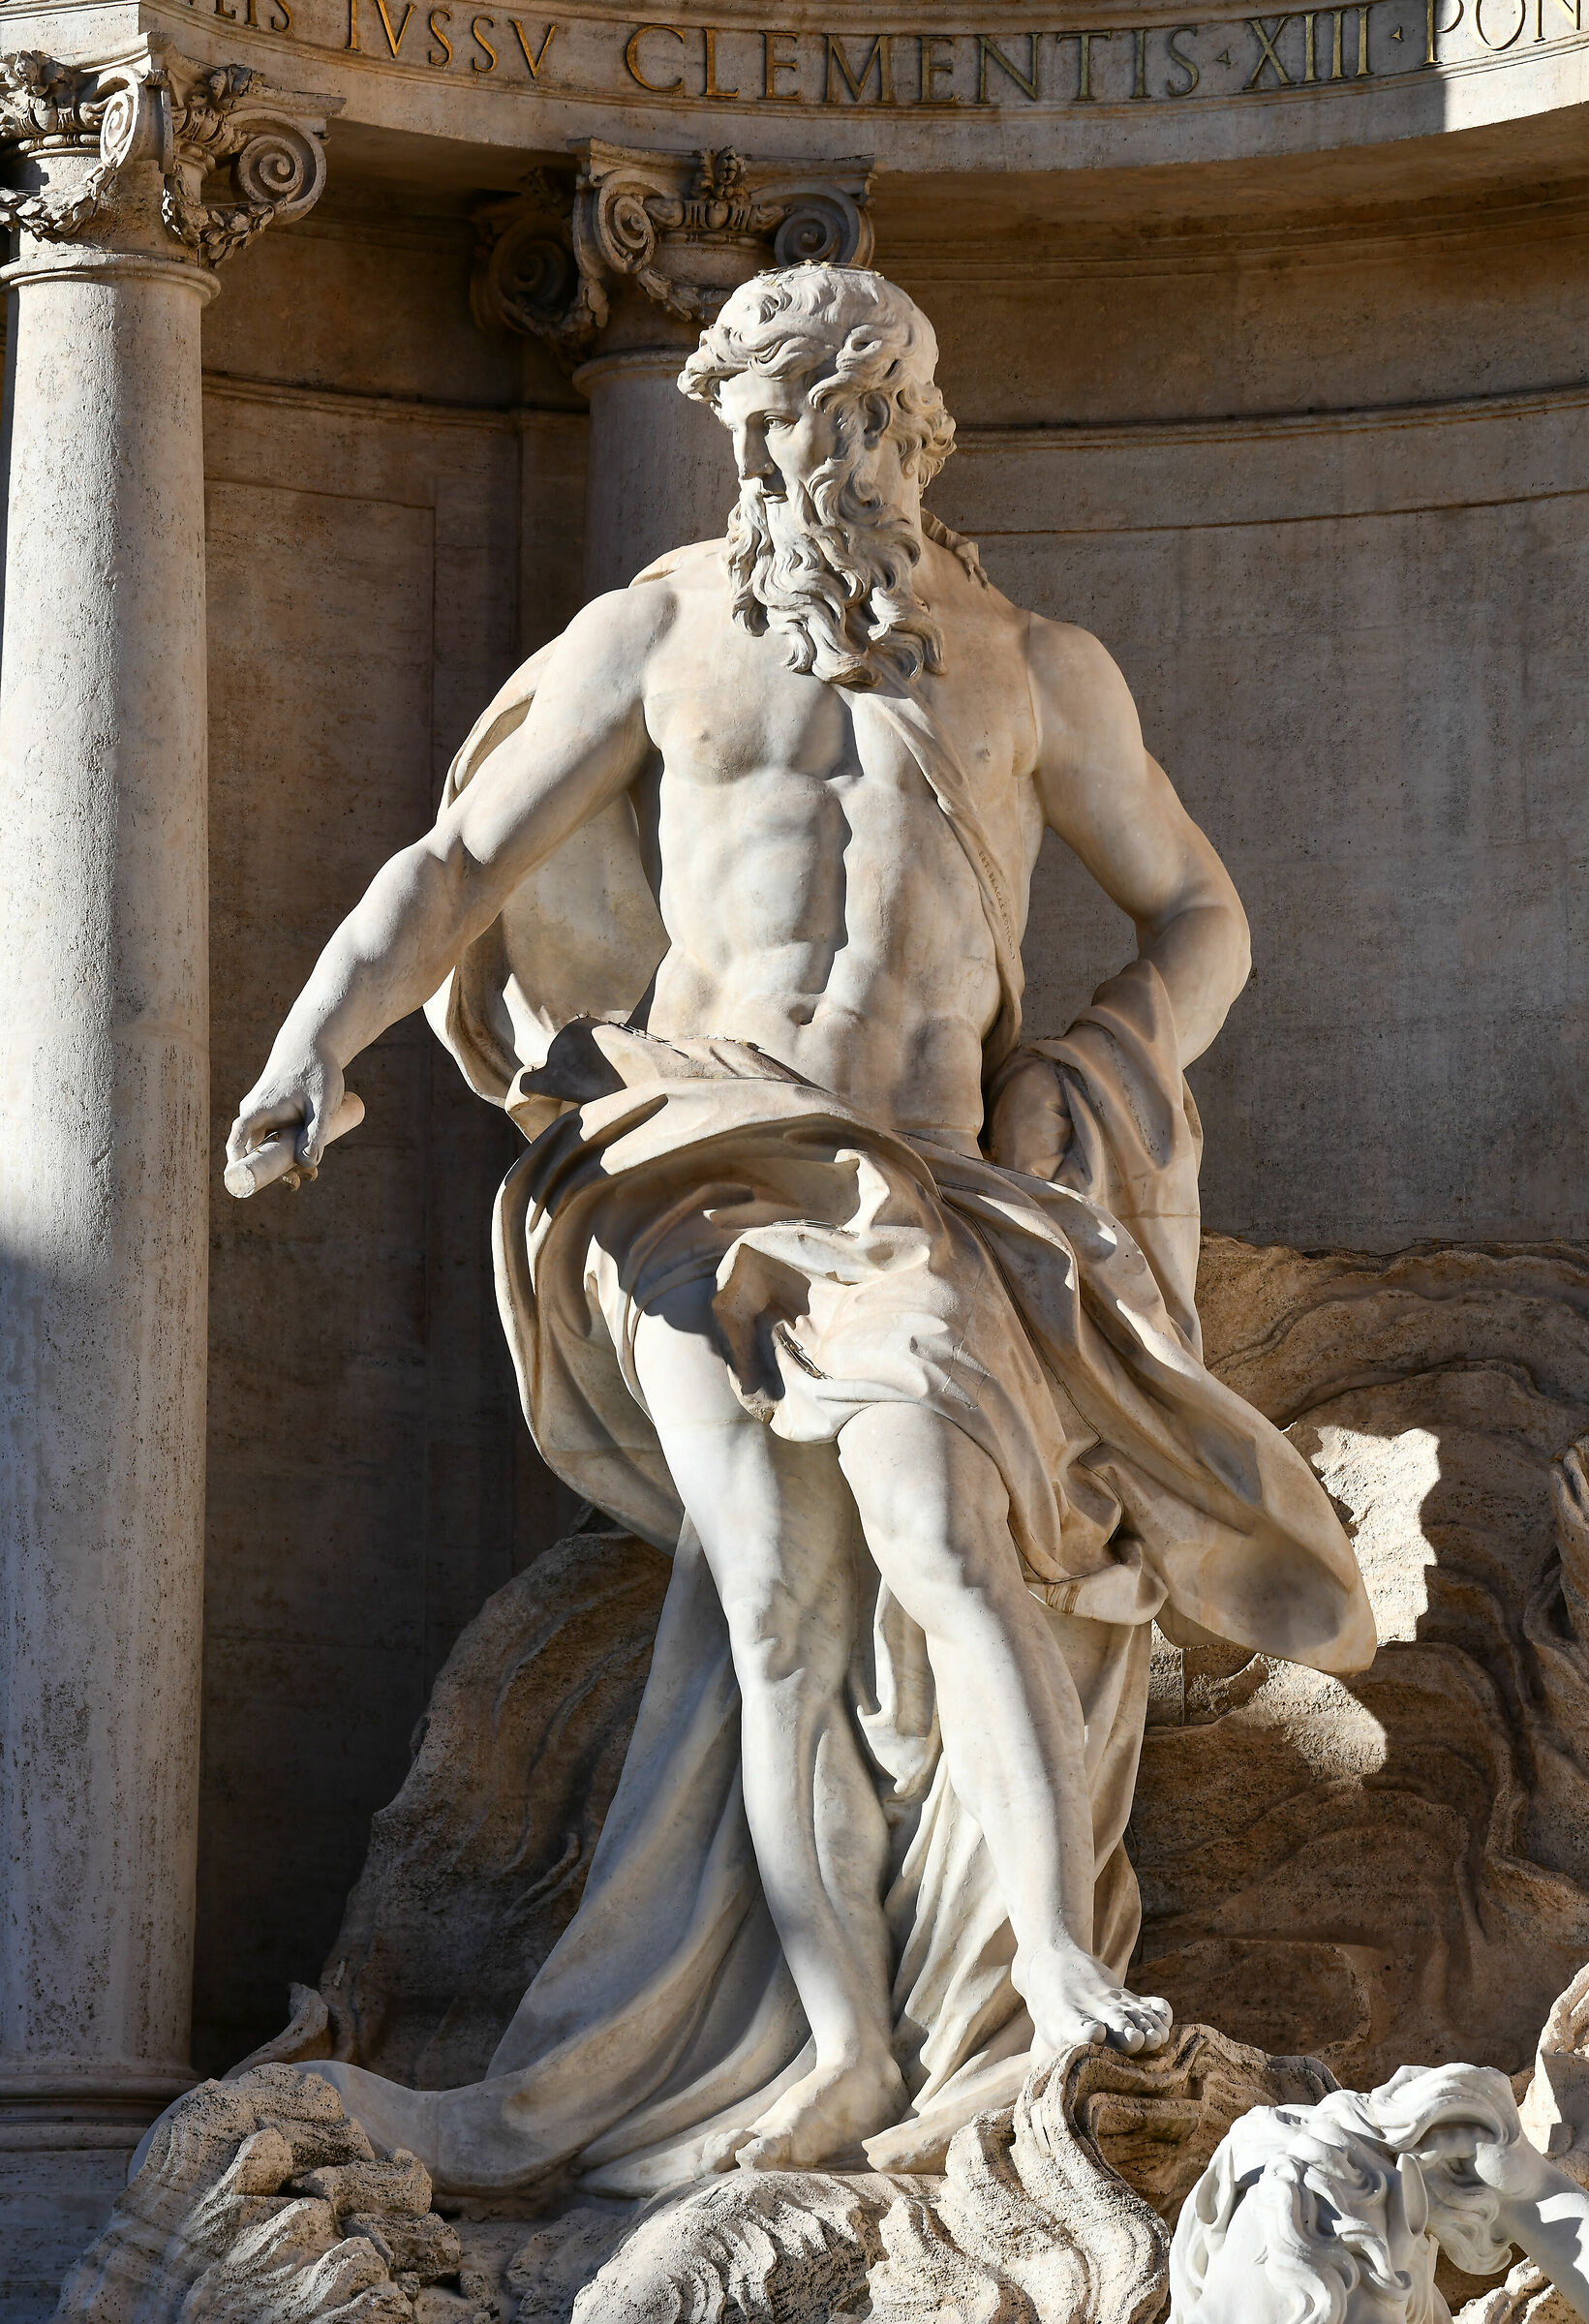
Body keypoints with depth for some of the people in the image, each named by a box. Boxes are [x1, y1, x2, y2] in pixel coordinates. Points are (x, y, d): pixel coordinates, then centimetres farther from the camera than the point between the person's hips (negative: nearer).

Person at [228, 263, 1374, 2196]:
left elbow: (1197, 916, 21)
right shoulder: (662, 635, 12)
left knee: (939, 1528, -24)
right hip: (706, 1158, 0)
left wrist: (1104, 1075, 1)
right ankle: (842, 2077, -7)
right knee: (779, 1610, -8)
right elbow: (459, 865, 9)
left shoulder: (1035, 668, 14)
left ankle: (1056, 1964, -32)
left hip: (926, 1174, 0)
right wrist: (320, 1036, -8)